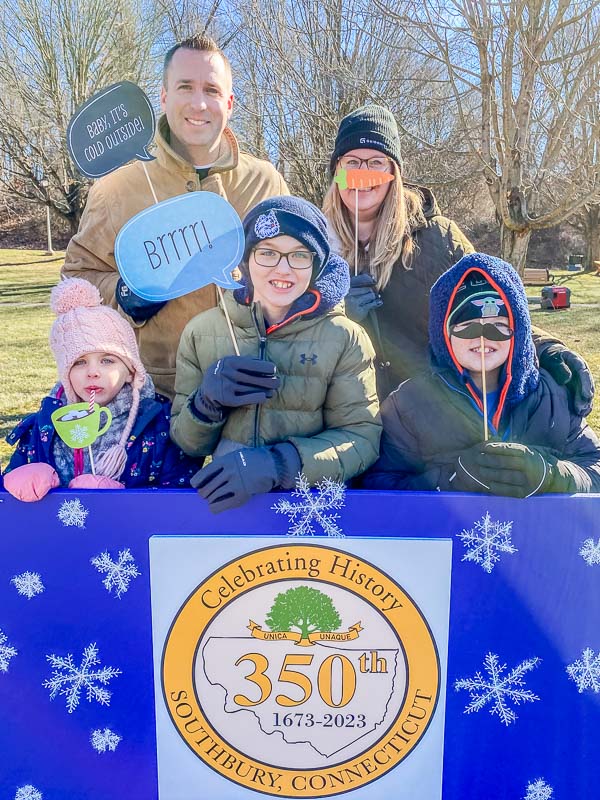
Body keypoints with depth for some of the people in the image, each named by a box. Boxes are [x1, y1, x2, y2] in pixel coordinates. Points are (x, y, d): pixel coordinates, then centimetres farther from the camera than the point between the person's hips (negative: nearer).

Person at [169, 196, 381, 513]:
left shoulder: (345, 338, -1)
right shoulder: (201, 332, 3)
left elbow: (362, 438, -6)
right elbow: (185, 444, 8)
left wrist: (279, 462, -21)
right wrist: (207, 404, -13)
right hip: (221, 499, 3)